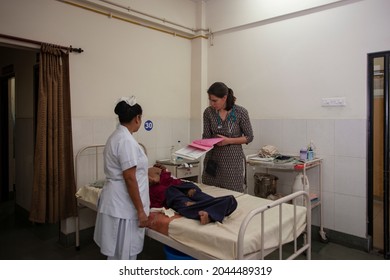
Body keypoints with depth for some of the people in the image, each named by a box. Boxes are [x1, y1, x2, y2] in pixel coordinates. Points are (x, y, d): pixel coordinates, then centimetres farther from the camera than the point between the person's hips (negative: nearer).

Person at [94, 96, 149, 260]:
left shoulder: (116, 136, 10)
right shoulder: (126, 140, -21)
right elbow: (130, 179, -23)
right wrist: (140, 210, -17)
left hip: (117, 202, 10)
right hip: (123, 205, -10)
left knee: (119, 252, 22)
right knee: (123, 254, 5)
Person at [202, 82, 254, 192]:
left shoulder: (241, 112, -10)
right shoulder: (208, 112, -1)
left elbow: (249, 137, -3)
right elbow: (206, 136, 4)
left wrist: (229, 140, -17)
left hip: (233, 159, -3)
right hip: (213, 158, 3)